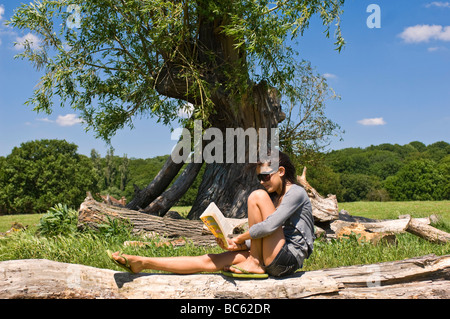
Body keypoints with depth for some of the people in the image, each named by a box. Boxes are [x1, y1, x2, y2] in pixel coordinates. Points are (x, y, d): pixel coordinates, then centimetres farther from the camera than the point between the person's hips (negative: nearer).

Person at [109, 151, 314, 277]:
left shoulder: (296, 192, -7)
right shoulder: (274, 197, 22)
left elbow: (269, 226, -22)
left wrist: (239, 239, -7)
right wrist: (237, 246, -1)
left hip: (287, 259, -8)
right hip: (274, 260, 8)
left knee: (258, 197, -18)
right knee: (209, 261, -5)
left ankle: (255, 263, -13)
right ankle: (141, 263, -6)